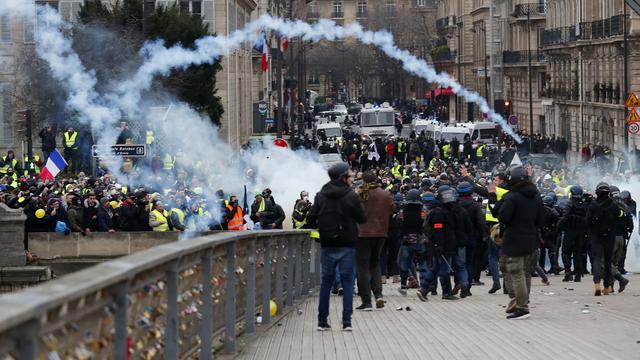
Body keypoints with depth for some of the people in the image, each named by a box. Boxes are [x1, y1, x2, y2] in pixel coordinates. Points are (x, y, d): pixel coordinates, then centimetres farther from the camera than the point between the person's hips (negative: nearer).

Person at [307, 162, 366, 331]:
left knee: (326, 281, 9)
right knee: (347, 282, 4)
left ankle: (322, 321, 9)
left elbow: (311, 219, -1)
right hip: (347, 245, -3)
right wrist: (358, 203, 10)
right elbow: (362, 218, -4)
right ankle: (347, 321, -1)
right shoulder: (351, 195, -10)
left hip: (327, 245, 3)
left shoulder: (321, 195, -1)